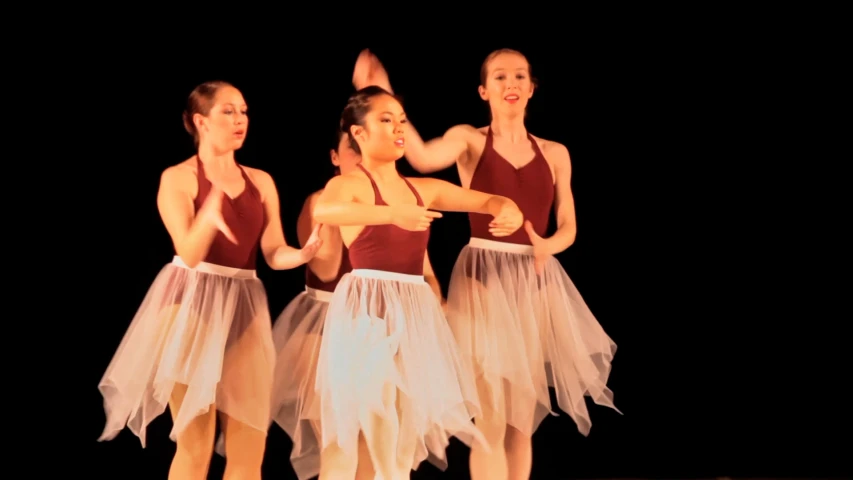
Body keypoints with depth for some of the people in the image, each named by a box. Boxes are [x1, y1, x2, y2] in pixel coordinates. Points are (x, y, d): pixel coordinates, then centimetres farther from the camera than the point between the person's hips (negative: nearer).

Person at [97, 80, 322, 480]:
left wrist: (303, 253, -19)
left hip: (243, 308, 5)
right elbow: (189, 255, -14)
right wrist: (210, 213, -33)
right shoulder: (178, 178, -3)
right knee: (195, 446, -6)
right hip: (192, 305, -5)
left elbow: (273, 254, 4)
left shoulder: (261, 182, 11)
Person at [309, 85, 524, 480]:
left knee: (403, 439, 10)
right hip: (366, 312, -6)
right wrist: (393, 214, -39)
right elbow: (321, 212, -29)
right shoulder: (348, 185, -6)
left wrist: (509, 211, -9)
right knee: (347, 434, -7)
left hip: (414, 313, 7)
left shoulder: (425, 189, 13)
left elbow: (488, 201, 15)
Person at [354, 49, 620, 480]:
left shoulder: (555, 153, 11)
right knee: (491, 417, -6)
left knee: (522, 418, 9)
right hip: (484, 278, -4)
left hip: (535, 284, 4)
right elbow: (423, 158, -21)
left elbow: (568, 228, 9)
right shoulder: (470, 140, 1)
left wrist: (549, 245, -14)